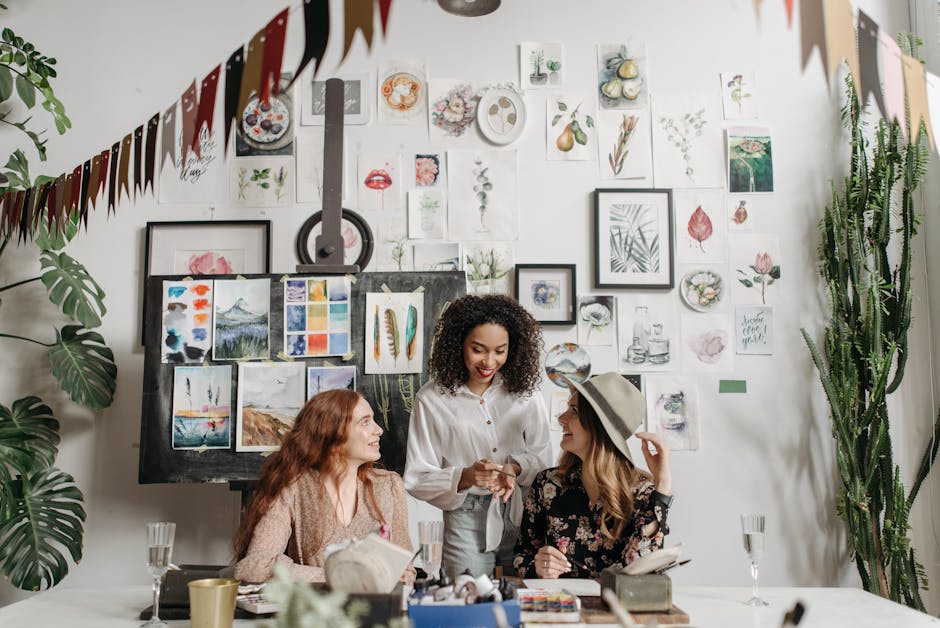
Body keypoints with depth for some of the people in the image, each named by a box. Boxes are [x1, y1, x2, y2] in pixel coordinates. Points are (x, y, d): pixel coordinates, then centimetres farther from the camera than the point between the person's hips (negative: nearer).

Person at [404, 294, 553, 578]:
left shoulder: (524, 390, 2)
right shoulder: (432, 399, -7)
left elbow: (542, 455, 5)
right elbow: (417, 479, -7)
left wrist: (515, 468, -16)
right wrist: (465, 478, -23)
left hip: (523, 516, 2)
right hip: (467, 523, -2)